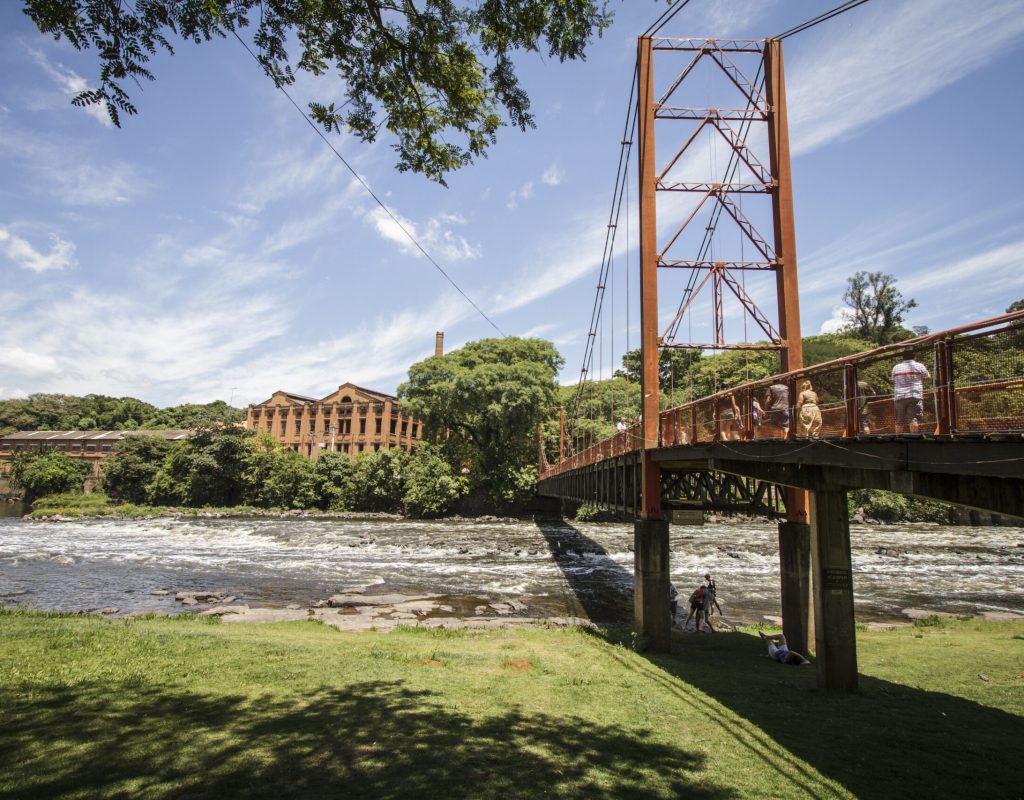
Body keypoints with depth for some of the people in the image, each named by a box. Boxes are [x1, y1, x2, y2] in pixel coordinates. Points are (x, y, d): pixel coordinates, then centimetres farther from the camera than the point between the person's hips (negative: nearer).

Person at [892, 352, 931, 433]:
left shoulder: (895, 368, 14)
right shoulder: (919, 366, 4)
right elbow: (927, 377, 15)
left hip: (899, 396, 3)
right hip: (915, 396, -3)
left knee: (899, 421, 5)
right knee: (914, 418, -10)